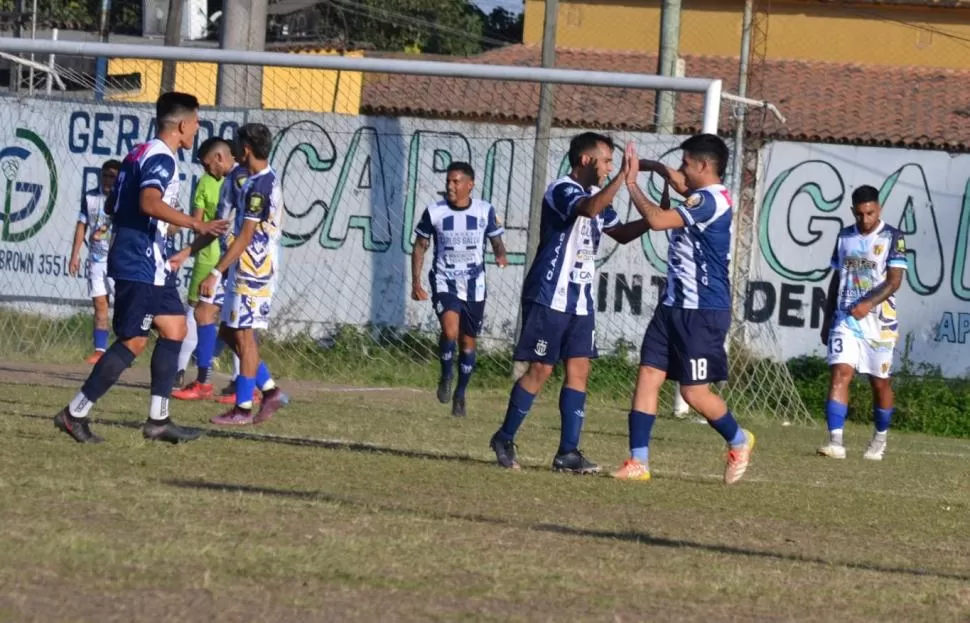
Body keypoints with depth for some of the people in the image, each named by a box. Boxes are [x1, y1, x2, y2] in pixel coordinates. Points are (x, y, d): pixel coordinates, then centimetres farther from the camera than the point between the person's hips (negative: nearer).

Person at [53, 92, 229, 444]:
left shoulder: (140, 155, 15)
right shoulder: (161, 159, -15)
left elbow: (113, 206, 23)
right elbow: (150, 202, -32)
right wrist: (195, 225, -32)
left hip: (151, 264, 11)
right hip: (140, 265, -11)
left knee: (174, 328, 11)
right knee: (133, 341, -8)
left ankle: (158, 420, 11)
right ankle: (75, 414, -4)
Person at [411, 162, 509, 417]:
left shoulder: (485, 211, -5)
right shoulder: (434, 212, -6)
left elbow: (496, 240, 6)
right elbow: (420, 247, 5)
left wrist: (501, 255, -18)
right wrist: (415, 282, -2)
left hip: (474, 286, 2)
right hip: (444, 283, -2)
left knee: (468, 340, 9)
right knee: (450, 330, -26)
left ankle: (460, 394, 27)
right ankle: (446, 377, 0)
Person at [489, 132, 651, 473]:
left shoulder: (595, 194, 14)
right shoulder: (562, 190, -14)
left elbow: (621, 233, 25)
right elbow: (588, 209, -36)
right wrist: (622, 177, -36)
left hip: (581, 300, 8)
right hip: (550, 297, -8)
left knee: (579, 369, 1)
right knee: (541, 370, -5)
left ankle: (568, 452, 0)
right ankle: (504, 439, 10)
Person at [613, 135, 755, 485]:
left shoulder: (710, 200, -17)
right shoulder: (701, 198, 13)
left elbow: (657, 220, -27)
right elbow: (677, 181, 37)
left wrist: (631, 183, -16)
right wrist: (651, 166, 20)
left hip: (702, 312, -10)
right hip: (675, 305, 10)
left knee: (695, 392, -3)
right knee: (648, 376, 0)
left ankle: (738, 441, 22)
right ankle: (638, 462, -1)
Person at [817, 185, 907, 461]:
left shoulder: (892, 237, -4)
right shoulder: (845, 237, 10)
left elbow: (894, 280, -13)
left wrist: (868, 304, -27)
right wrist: (827, 319, 16)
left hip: (879, 321, -3)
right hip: (845, 319, 3)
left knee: (880, 381, 8)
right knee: (840, 374, -13)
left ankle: (880, 440, 28)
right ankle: (835, 441, -21)